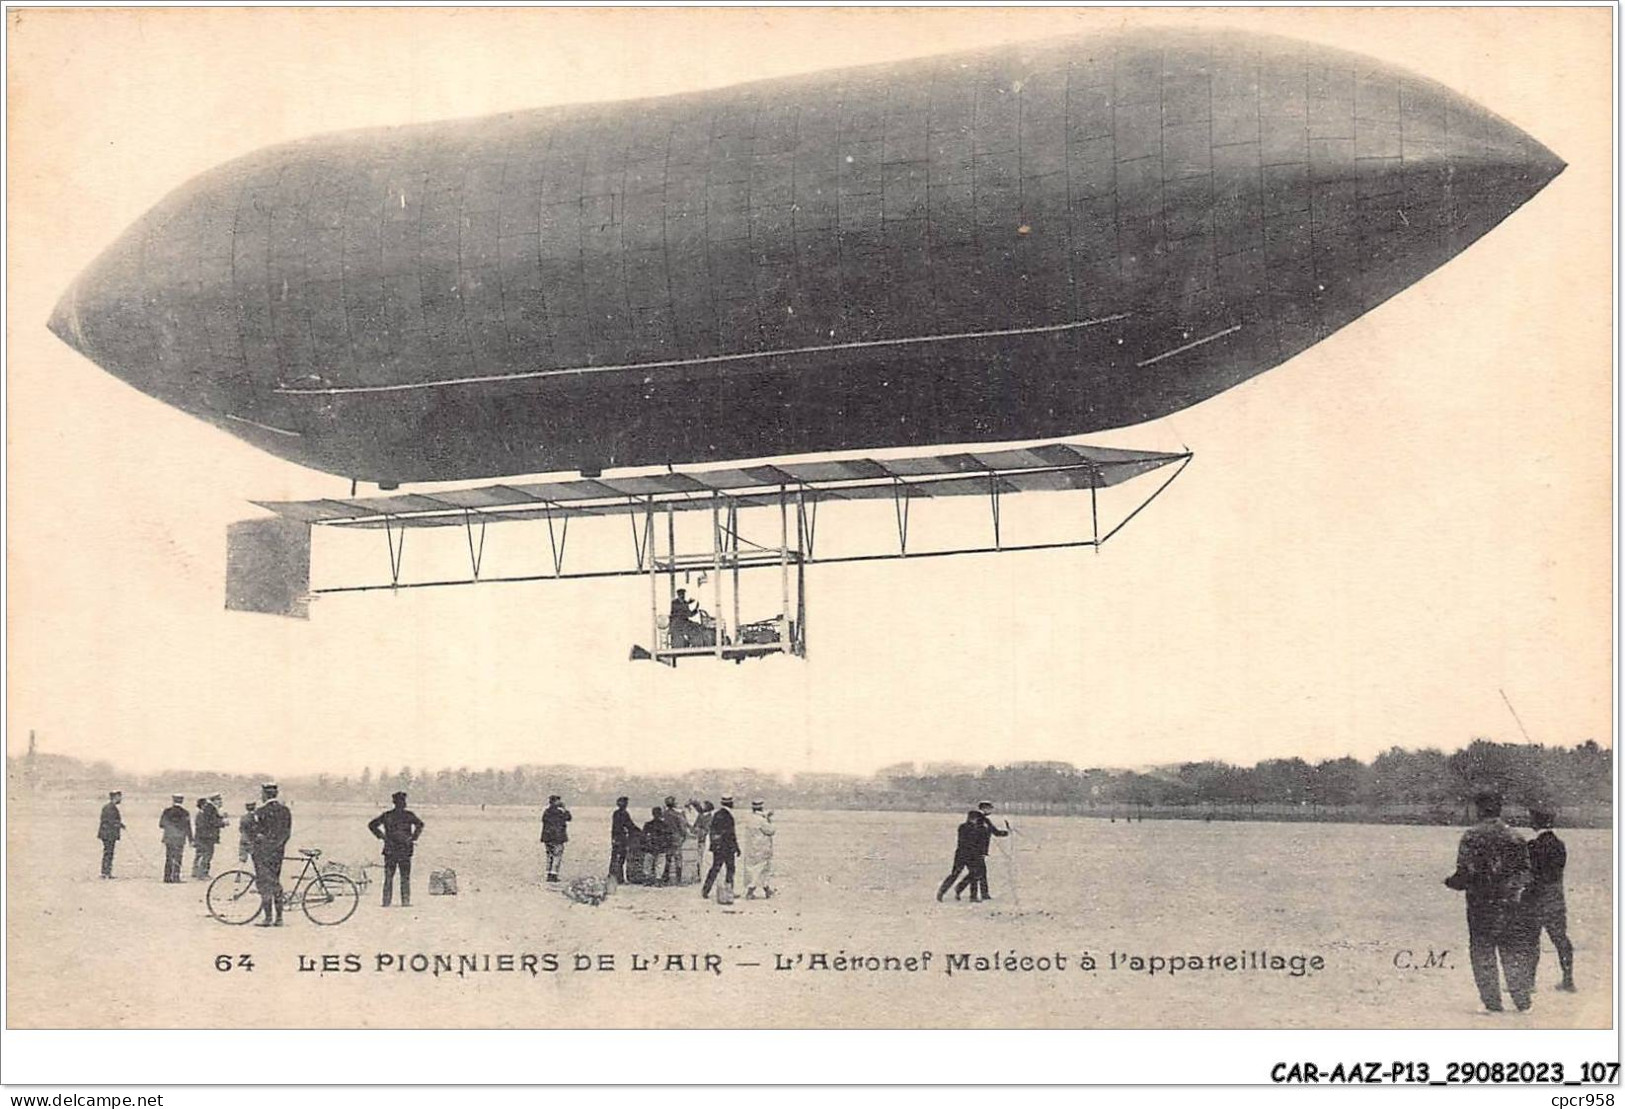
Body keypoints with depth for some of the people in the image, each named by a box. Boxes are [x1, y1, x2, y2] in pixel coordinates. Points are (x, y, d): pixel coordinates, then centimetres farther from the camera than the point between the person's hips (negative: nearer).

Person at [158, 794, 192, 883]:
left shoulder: (166, 812, -1)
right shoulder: (185, 814, -7)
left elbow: (161, 825, 8)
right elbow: (188, 829, -5)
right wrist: (191, 840, 1)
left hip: (168, 838, 3)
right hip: (180, 839, -3)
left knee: (168, 859, 11)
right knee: (177, 859, 1)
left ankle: (167, 877, 11)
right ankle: (175, 877, -4)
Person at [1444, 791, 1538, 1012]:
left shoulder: (1471, 837, -8)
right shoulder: (1515, 837, 2)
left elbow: (1465, 873, -11)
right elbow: (1526, 874, 3)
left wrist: (1450, 882, 8)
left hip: (1480, 904, -3)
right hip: (1510, 904, 3)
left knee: (1482, 954, 6)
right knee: (1514, 953, 13)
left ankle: (1492, 1003, 3)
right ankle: (1522, 1001, 13)